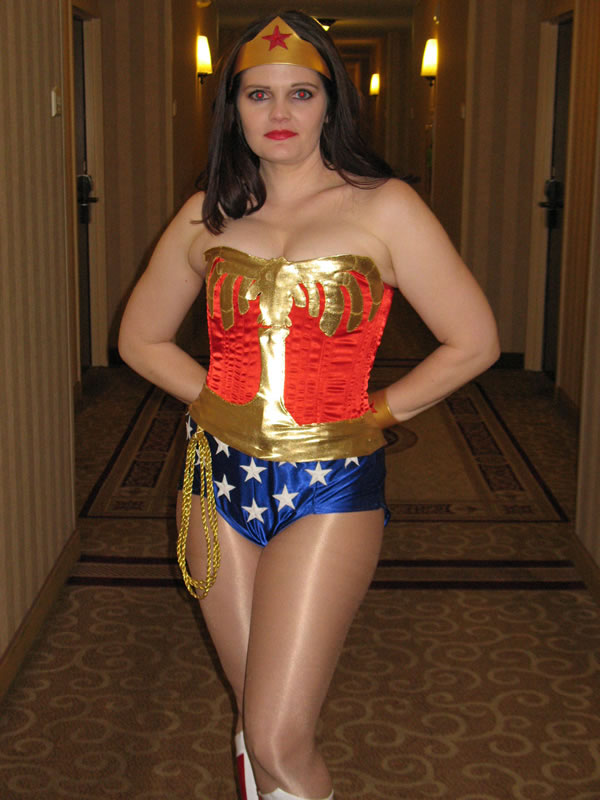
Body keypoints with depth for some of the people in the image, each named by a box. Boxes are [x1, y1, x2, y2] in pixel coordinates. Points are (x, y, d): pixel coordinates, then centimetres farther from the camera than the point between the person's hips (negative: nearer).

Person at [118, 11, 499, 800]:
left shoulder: (383, 209, -4)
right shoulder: (208, 217, 6)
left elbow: (474, 340, -3)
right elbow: (141, 336, 17)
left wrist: (374, 411, -1)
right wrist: (216, 398, 6)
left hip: (330, 490, -3)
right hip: (221, 478, 4)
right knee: (257, 720, 14)